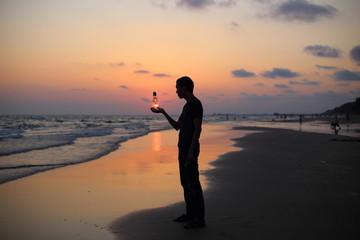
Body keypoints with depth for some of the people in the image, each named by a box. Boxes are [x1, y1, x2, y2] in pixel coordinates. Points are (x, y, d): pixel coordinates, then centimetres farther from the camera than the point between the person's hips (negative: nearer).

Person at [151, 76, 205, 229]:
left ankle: (199, 218, -6)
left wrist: (191, 151, -22)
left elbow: (198, 128, -18)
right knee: (185, 182, 13)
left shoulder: (196, 104, -11)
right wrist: (163, 113, 17)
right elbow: (177, 126, 23)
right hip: (183, 148, 10)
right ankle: (190, 214, 21)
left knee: (193, 183, -9)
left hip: (190, 149, -10)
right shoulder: (187, 106, 18)